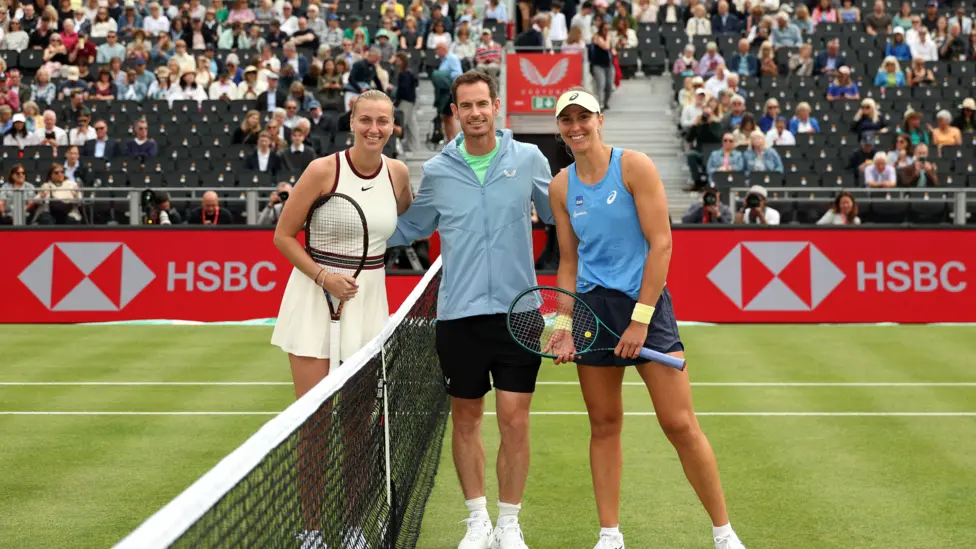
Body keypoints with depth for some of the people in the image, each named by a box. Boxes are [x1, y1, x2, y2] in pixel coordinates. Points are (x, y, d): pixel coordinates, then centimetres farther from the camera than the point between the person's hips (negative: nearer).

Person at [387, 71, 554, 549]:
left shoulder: (528, 159, 0)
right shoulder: (437, 171, 3)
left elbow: (559, 214, 13)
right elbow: (407, 229, 17)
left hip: (517, 311, -1)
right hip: (458, 314, 1)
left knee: (514, 419, -1)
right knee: (465, 418, 10)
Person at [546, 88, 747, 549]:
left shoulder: (635, 167, -7)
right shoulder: (561, 187, 7)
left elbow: (661, 243, -11)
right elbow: (569, 261, 12)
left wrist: (640, 319, -14)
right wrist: (567, 325, 1)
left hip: (645, 302, -4)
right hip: (592, 306, 4)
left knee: (680, 425, -6)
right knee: (604, 425, 7)